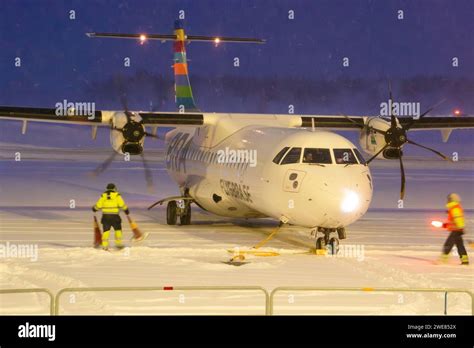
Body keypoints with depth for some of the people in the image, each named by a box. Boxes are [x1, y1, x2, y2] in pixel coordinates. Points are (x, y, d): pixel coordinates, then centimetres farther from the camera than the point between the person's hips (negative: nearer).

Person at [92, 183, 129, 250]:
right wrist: (126, 210, 9)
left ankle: (105, 245, -2)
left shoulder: (103, 195, 6)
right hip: (114, 216, -2)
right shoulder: (117, 195, -1)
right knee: (118, 229, 15)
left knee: (106, 230, 6)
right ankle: (118, 243, 14)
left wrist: (94, 209, 28)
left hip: (105, 216, 2)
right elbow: (122, 204, -6)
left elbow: (98, 205, 8)